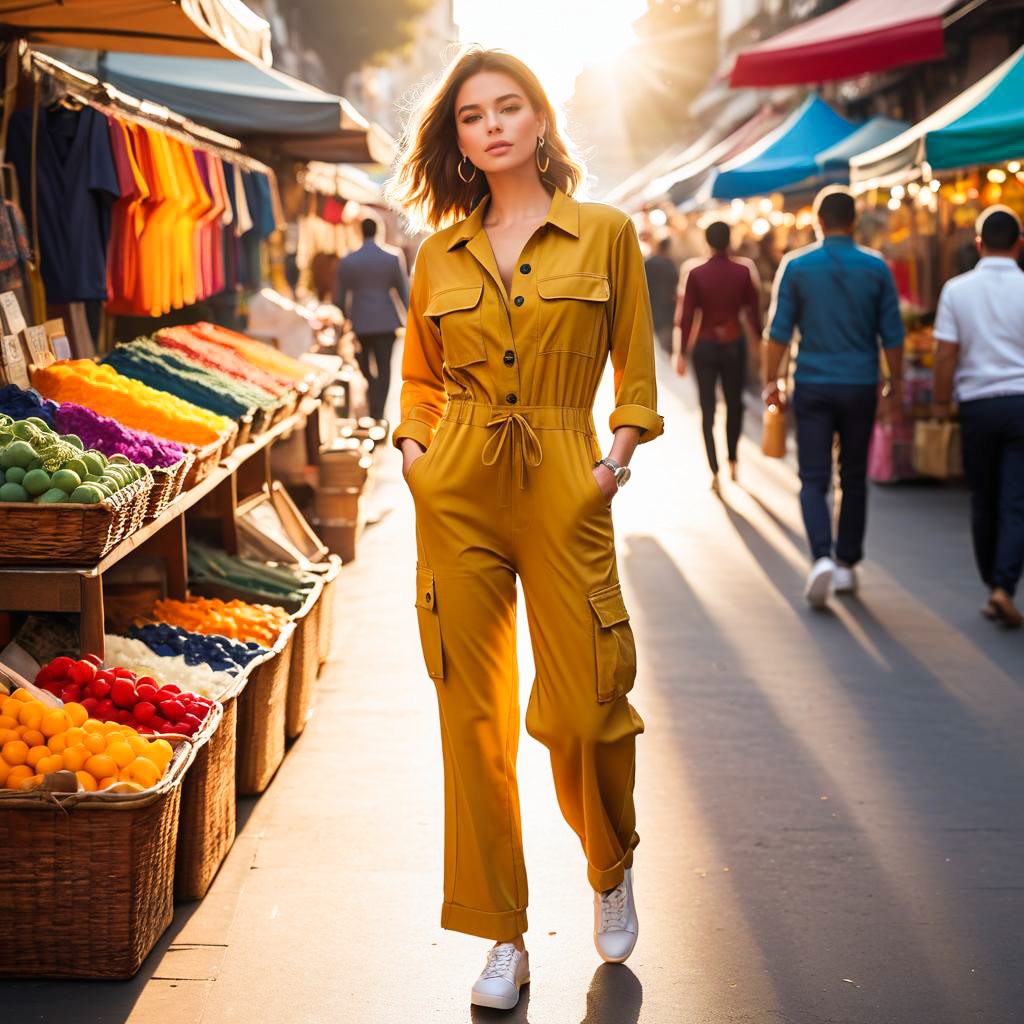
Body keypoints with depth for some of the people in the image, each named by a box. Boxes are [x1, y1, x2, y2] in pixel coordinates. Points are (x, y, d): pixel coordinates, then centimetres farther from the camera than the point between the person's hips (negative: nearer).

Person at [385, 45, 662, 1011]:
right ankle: (503, 937, 15)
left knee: (583, 711, -6)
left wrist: (621, 451, -5)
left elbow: (636, 373, 10)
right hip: (456, 495, 2)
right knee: (473, 714, 2)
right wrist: (414, 445, 3)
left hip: (564, 489, -2)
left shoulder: (605, 234, 4)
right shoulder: (440, 255, 10)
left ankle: (612, 870, 28)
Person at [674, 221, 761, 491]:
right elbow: (753, 311, -2)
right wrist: (760, 338, 12)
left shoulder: (696, 274, -8)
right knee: (734, 404, 20)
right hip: (734, 344, 1)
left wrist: (682, 352, -1)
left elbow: (687, 317, -7)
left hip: (705, 346, -1)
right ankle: (733, 461, 29)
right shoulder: (742, 272, -6)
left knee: (707, 410, 4)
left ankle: (714, 471, -6)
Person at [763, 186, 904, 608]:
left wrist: (771, 382, 7)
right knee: (854, 479, 13)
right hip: (860, 387, 1)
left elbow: (779, 332, -2)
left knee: (813, 479, 1)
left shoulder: (796, 266, -3)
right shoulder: (876, 267, -1)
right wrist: (895, 384, 12)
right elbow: (892, 335, 1)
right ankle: (847, 565, 19)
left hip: (813, 387, -1)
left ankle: (822, 557, -19)